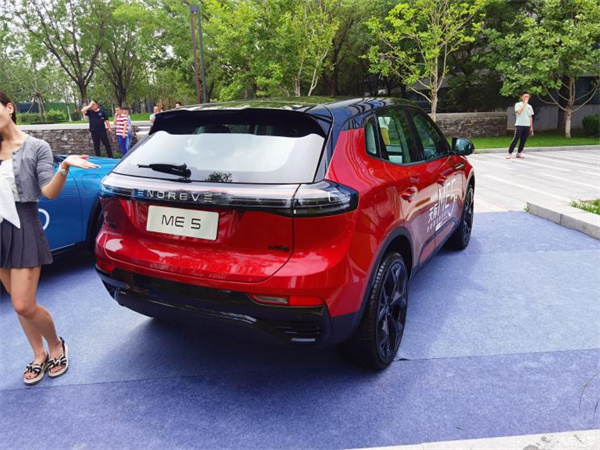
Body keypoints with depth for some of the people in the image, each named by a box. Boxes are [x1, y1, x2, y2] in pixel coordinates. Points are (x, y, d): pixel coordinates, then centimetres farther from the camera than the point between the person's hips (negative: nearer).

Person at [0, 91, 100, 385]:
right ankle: (39, 355, 29)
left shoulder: (37, 147, -3)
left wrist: (64, 167, -30)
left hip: (24, 226, -5)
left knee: (24, 306, -7)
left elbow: (49, 192, -13)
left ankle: (56, 345, 20)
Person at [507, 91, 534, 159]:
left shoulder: (529, 106, 14)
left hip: (527, 126, 5)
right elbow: (519, 112, -21)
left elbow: (530, 117, 16)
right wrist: (524, 103, -15)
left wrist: (531, 127, 11)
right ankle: (509, 153, -6)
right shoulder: (518, 105, -1)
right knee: (515, 139, -10)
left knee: (523, 140, 4)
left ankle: (519, 153, 12)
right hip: (519, 125, -5)